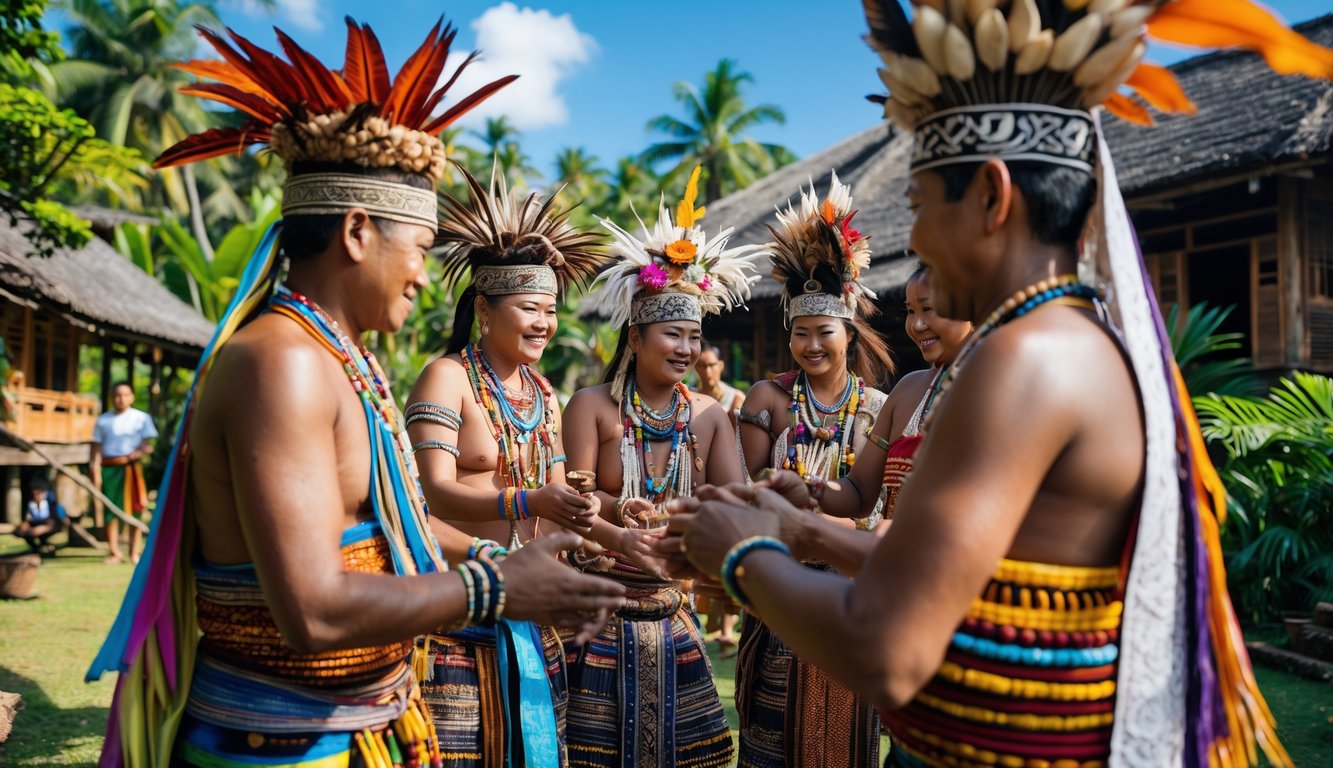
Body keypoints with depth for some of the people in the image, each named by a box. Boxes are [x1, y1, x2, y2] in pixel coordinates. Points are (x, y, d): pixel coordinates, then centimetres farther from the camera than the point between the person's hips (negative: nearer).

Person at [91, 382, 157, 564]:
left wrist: (140, 452, -18)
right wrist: (96, 471, 1)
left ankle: (134, 552, 4)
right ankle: (114, 552, 6)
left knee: (133, 510, -1)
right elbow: (97, 447, 9)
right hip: (108, 468, 1)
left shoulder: (141, 418, 8)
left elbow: (148, 444, 4)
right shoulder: (103, 420, 11)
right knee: (111, 511, 0)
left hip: (131, 468, -1)